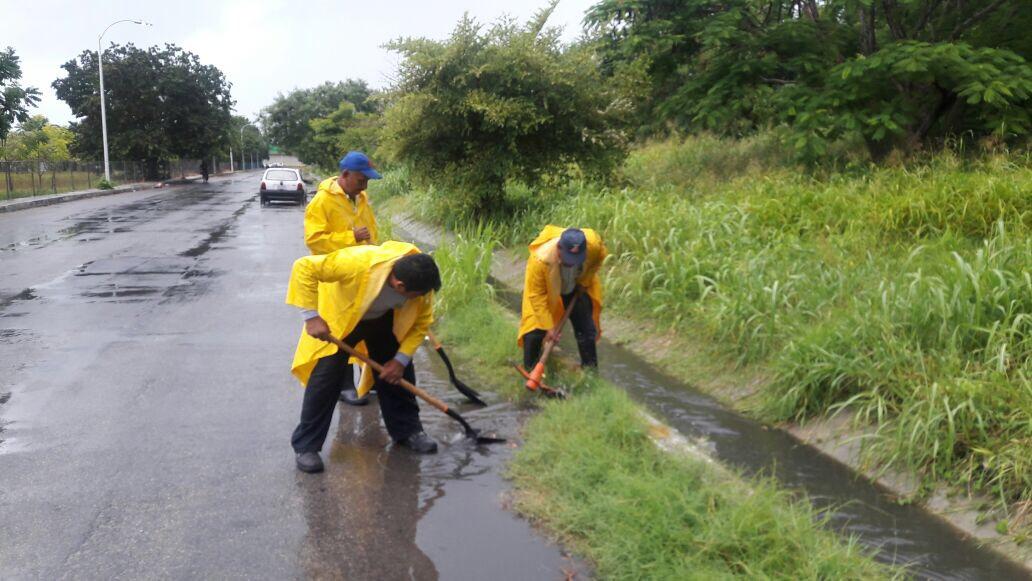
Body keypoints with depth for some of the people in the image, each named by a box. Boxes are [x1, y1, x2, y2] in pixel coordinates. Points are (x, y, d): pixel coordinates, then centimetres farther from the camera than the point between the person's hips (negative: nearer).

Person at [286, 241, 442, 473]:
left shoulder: (421, 279, -29)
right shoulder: (358, 263, -44)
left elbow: (421, 322, -13)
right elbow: (304, 267, -37)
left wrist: (400, 359, -18)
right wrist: (312, 317, -37)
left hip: (383, 319, 4)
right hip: (338, 316, -4)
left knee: (399, 372, 5)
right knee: (325, 378, -10)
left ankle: (407, 430, 25)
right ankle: (306, 445, 2)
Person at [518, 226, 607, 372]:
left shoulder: (594, 243, -35)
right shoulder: (540, 259, -43)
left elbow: (599, 257, -7)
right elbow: (536, 295, -30)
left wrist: (585, 280, -10)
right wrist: (549, 326, -27)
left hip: (576, 289, 3)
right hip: (546, 292, -3)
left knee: (586, 327, 4)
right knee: (535, 330, -10)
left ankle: (591, 370, 21)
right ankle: (530, 371, 9)